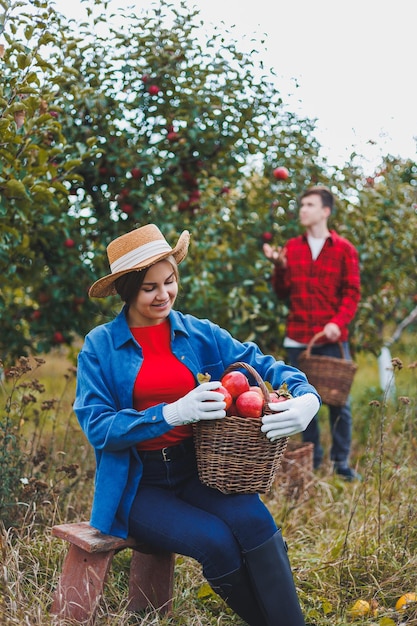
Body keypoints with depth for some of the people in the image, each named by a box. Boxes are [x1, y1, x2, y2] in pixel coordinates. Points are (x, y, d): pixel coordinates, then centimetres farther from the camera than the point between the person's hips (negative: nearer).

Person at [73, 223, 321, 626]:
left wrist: (306, 398, -20)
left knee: (252, 520, -28)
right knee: (215, 540, -27)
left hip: (196, 471, 3)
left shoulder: (200, 335, 6)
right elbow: (96, 427, -12)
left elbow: (264, 366, 2)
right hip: (136, 484, -3)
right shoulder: (100, 346, -3)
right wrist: (171, 413, -26)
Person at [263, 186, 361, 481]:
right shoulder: (291, 247, 9)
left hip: (332, 338, -2)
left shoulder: (344, 249, 1)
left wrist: (338, 323, -17)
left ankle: (342, 462, 13)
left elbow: (352, 293, -2)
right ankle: (312, 461, 20)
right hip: (298, 338, 3)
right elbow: (283, 292, 11)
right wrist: (279, 266, -6)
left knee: (339, 401, 2)